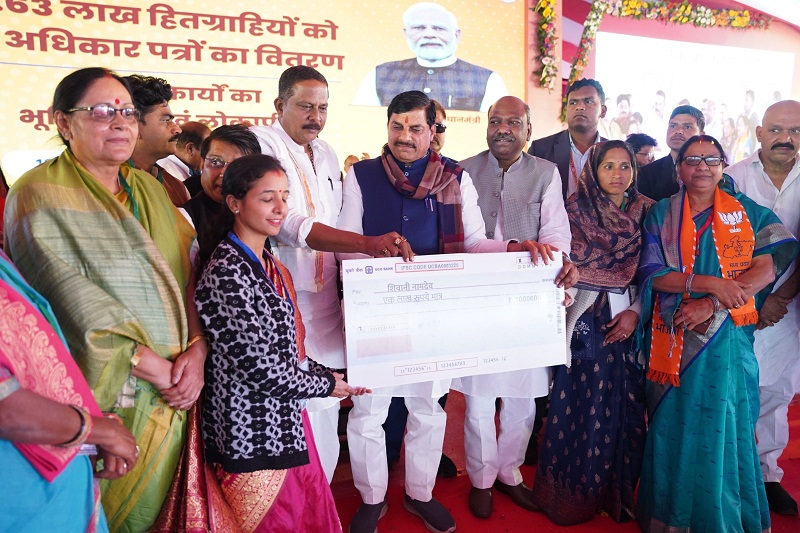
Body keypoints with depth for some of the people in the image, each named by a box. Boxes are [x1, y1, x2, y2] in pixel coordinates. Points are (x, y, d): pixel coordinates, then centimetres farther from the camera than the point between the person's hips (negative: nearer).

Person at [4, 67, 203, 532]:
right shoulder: (39, 196, -7)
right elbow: (77, 302, -17)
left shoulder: (150, 190, 11)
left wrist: (195, 351, -9)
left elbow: (189, 274, 6)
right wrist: (156, 369, -17)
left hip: (172, 398, 5)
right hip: (102, 399, -5)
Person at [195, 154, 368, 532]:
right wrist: (326, 385, -8)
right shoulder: (226, 275, -21)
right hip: (255, 435, -8)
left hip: (285, 421, 8)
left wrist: (330, 376, 5)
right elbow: (260, 368, -22)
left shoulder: (269, 265, 7)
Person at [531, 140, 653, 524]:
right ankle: (574, 493, 21)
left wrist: (636, 311, -6)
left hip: (630, 317, 3)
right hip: (586, 316, -3)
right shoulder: (576, 208, -1)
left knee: (625, 406, 7)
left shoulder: (647, 211, 7)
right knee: (581, 402, 2)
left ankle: (618, 492, 26)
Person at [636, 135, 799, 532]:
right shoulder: (661, 215, 5)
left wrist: (712, 304, -18)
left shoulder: (748, 212, 5)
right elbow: (651, 274, -5)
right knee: (673, 425, 7)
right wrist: (710, 283, -18)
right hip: (673, 336, 0)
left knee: (722, 425, 5)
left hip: (725, 336, 0)